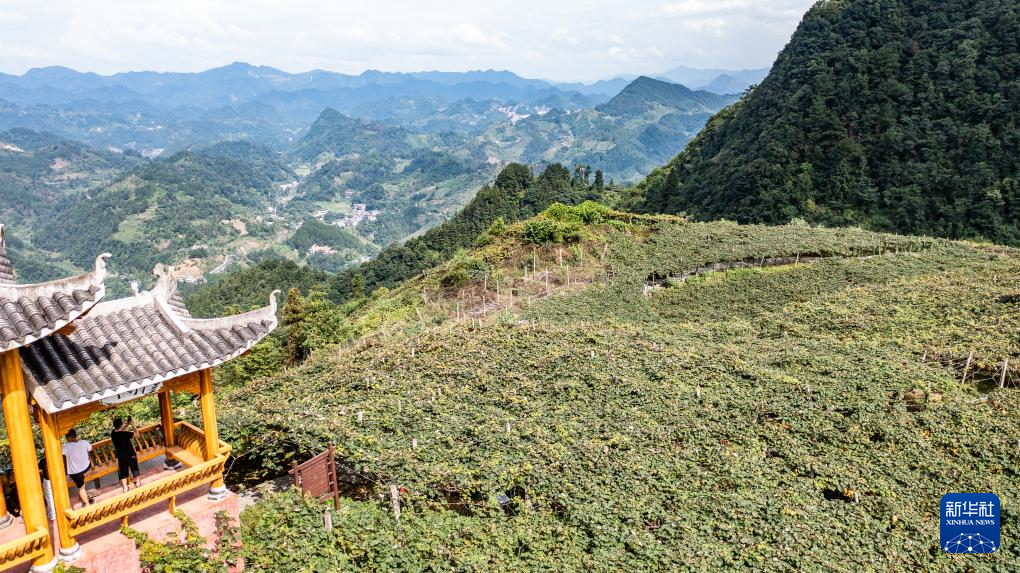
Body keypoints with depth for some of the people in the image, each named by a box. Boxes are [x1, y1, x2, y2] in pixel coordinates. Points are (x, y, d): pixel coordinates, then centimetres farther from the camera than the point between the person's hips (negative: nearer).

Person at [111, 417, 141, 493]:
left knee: (123, 471, 15)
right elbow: (136, 432, -12)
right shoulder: (126, 434, -28)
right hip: (130, 454, -3)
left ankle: (124, 487, 20)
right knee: (134, 468, 20)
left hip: (121, 456, 3)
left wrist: (127, 425, 5)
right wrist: (132, 424, -3)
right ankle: (137, 482, 37)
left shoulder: (113, 434, -12)